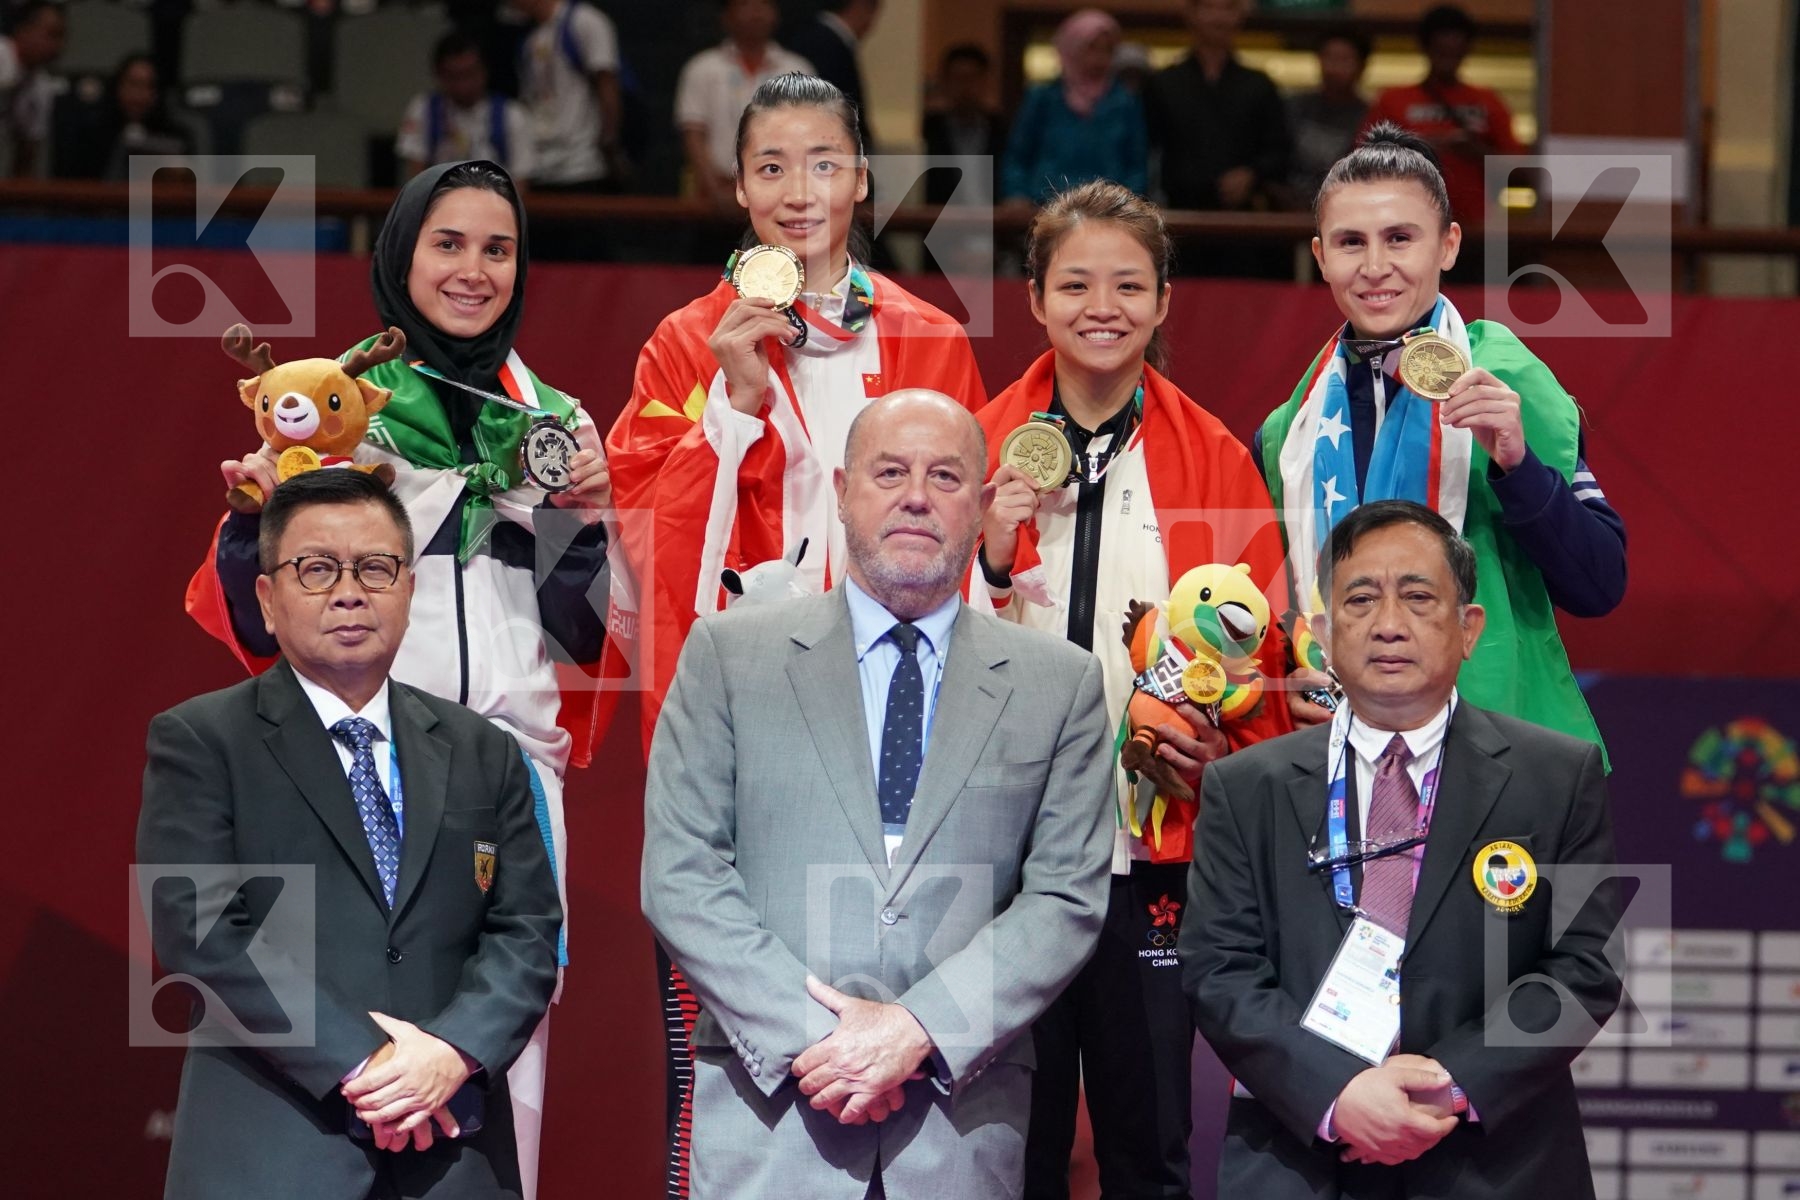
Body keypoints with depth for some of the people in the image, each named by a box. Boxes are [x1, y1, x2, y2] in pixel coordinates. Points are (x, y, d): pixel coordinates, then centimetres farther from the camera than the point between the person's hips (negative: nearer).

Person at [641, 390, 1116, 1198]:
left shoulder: (1061, 685, 7)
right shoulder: (728, 655, 5)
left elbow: (1067, 897, 1)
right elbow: (679, 875, -1)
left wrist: (921, 1029, -12)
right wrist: (811, 1034, -11)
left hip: (964, 1125, 1)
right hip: (768, 1112, -1)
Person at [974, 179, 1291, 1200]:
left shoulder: (1217, 462, 4)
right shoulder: (981, 453, 5)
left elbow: (1261, 653, 6)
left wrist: (1228, 751, -12)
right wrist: (989, 559, -14)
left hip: (1150, 852, 0)